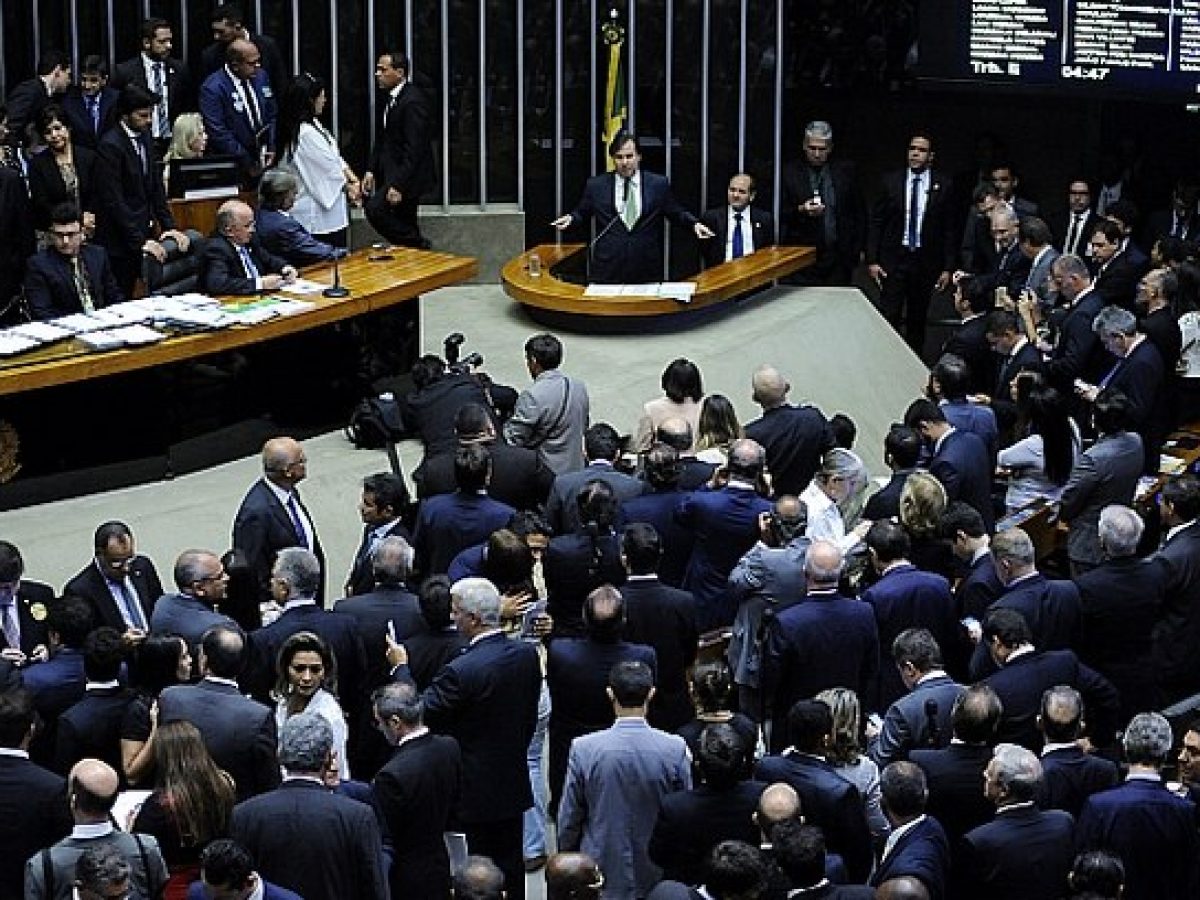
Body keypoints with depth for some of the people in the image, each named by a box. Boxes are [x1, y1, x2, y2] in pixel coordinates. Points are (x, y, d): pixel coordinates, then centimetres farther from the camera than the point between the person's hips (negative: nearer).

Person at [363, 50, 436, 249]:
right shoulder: (387, 99, 11)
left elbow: (414, 148, -23)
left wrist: (398, 184, -26)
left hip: (406, 175, -9)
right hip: (390, 173, 9)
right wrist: (371, 170, 5)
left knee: (375, 209, -21)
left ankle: (418, 246, -9)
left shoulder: (413, 100, -18)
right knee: (404, 226, 13)